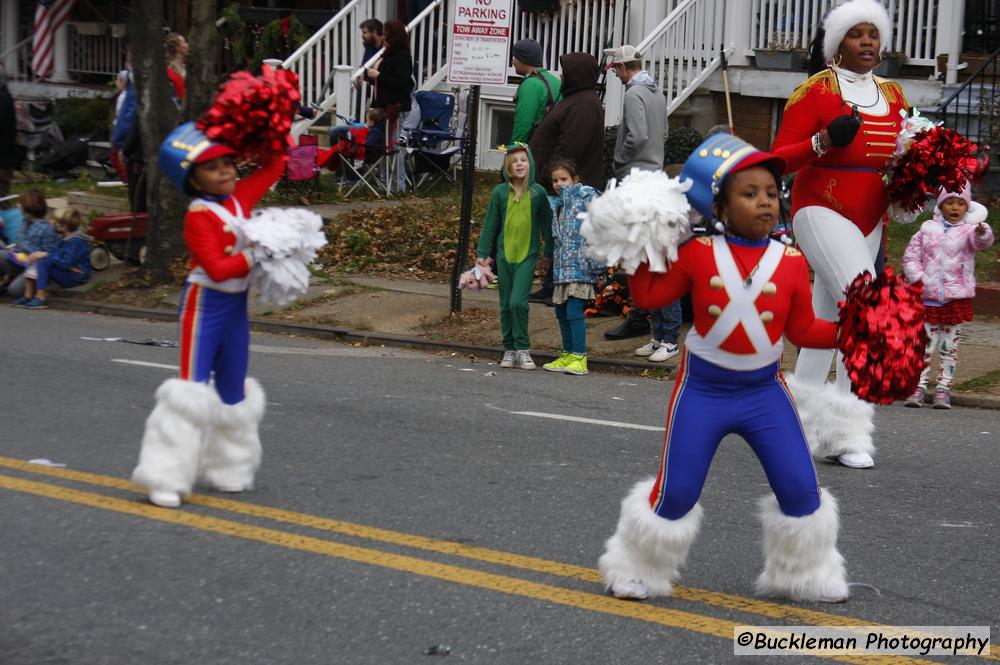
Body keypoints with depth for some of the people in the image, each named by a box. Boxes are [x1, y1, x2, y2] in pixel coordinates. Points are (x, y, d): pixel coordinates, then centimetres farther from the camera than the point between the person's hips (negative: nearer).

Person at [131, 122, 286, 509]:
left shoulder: (240, 197, 4)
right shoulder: (199, 216, -17)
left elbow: (275, 165, 16)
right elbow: (217, 269, -25)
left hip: (237, 306, 8)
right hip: (205, 305, -8)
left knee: (233, 388, 15)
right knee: (194, 387, -10)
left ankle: (228, 470, 27)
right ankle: (166, 480, -7)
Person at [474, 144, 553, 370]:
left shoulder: (538, 192, -1)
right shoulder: (500, 192, 1)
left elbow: (546, 224, 7)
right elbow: (490, 224, 7)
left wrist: (549, 252, 6)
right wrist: (482, 253, 6)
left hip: (528, 255, -2)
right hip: (504, 255, 2)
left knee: (518, 302, -15)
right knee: (506, 305, 7)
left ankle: (523, 349, -4)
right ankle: (509, 350, 17)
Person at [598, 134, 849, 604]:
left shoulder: (791, 261, -5)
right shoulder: (698, 254, -8)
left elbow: (802, 330, 1)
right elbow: (648, 295, -2)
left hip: (764, 392, 2)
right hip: (702, 390, -2)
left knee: (801, 489, 2)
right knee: (676, 492, 1)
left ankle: (805, 573, 25)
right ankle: (638, 570, 23)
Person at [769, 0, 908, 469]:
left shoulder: (893, 95, 12)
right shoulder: (815, 91, -7)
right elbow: (780, 157, -9)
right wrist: (823, 141, -26)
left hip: (869, 224, 7)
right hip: (822, 214, -7)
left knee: (827, 321, 11)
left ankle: (798, 415, 23)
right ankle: (848, 432, -18)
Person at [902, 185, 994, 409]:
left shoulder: (968, 229, 1)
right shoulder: (928, 229, 6)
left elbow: (981, 242, -21)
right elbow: (910, 256, 7)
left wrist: (982, 233, -44)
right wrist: (918, 278, -7)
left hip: (957, 297, -1)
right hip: (928, 296, 1)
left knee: (950, 346, 6)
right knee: (925, 344, 3)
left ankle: (943, 389, 12)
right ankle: (919, 388, 8)